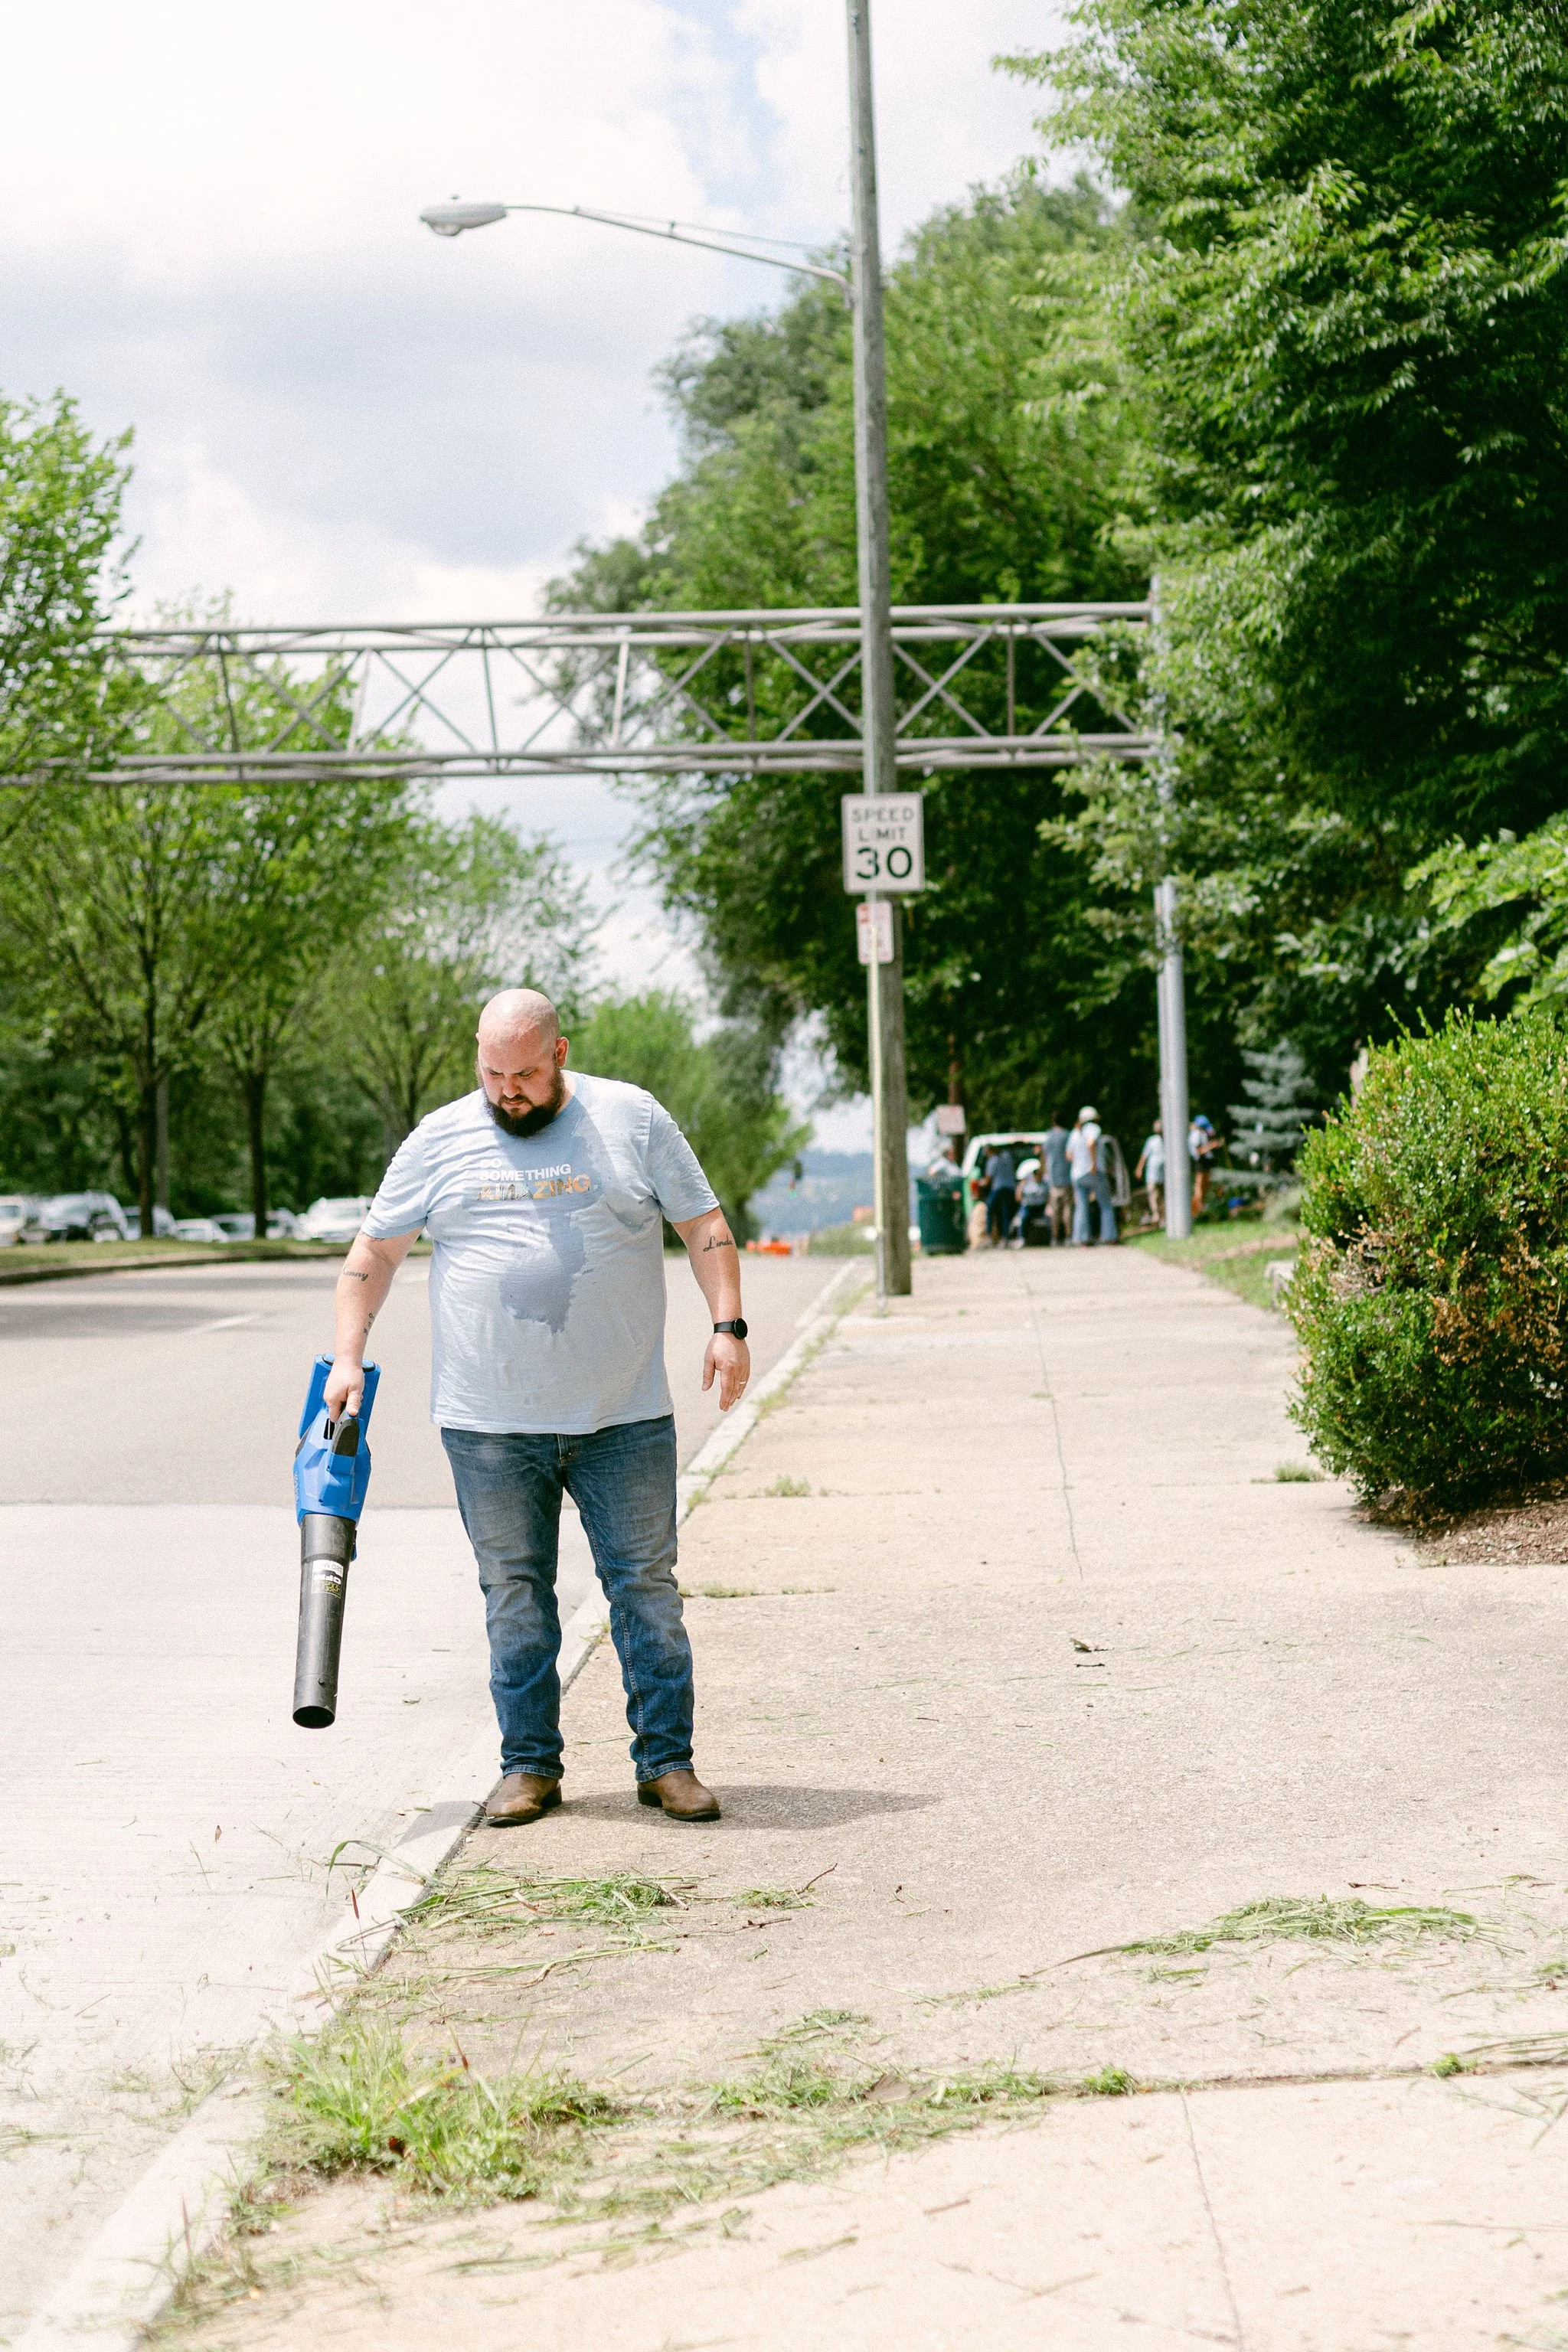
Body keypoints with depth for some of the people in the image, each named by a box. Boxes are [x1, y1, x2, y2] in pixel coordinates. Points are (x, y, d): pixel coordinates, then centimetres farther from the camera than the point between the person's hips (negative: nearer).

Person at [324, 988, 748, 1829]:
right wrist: (348, 1357, 3)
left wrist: (727, 1325, -6)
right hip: (491, 1423, 1)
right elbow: (374, 1251, 11)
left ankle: (666, 1759, 10)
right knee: (515, 1592, 5)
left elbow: (704, 1225, 6)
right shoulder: (439, 1141, 5)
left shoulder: (633, 1120, 4)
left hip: (624, 1416, 0)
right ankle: (529, 1765, 14)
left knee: (646, 1584, 2)